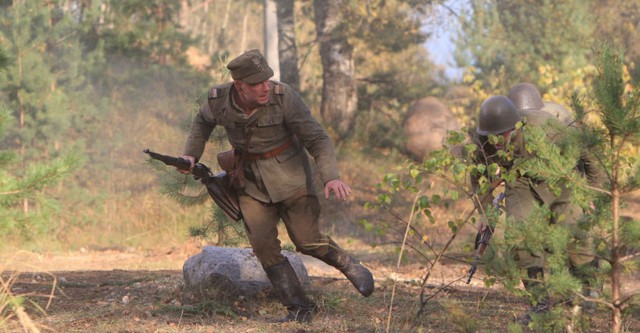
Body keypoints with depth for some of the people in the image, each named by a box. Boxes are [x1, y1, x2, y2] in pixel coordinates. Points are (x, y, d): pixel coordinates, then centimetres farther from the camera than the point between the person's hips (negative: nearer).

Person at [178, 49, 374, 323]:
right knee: (264, 245, -7)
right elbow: (203, 122, 14)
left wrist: (331, 177, -35)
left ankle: (350, 266, 22)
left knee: (307, 240, -8)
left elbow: (317, 138, -21)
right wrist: (191, 155, 2)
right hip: (251, 183, 3)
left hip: (288, 174, -3)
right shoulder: (219, 100, -12)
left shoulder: (284, 97, -22)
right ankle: (299, 310, 2)